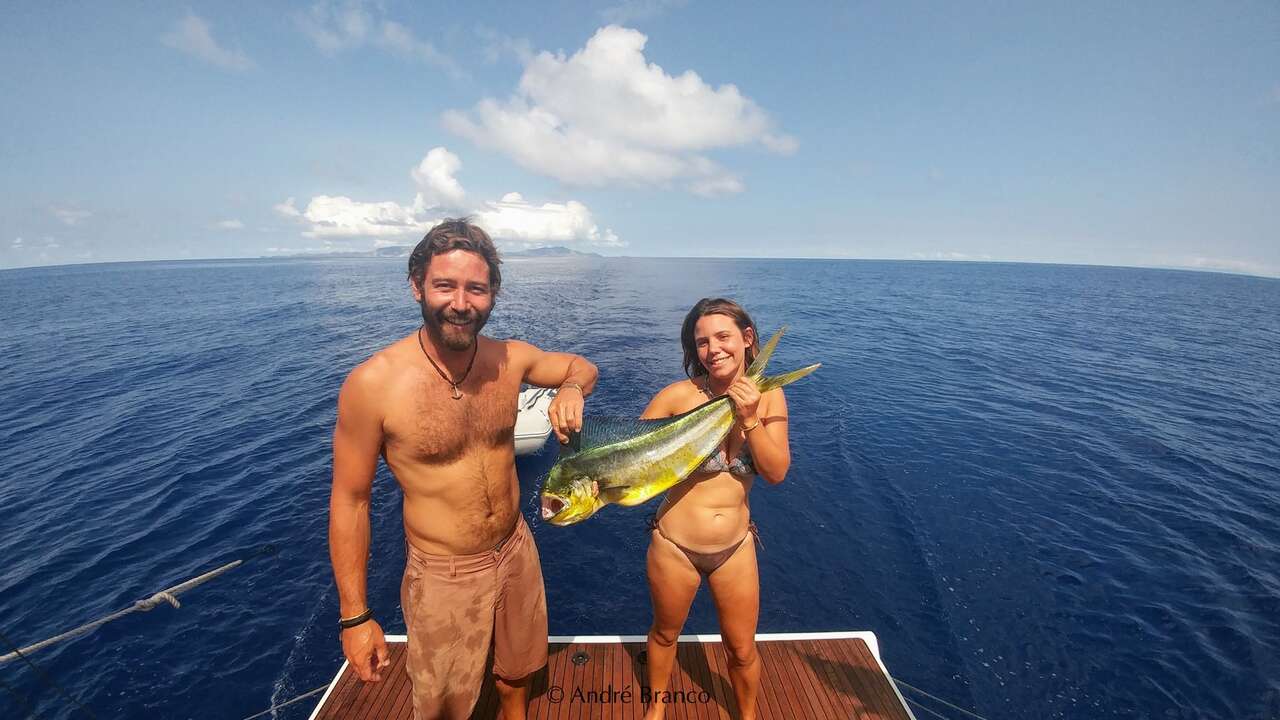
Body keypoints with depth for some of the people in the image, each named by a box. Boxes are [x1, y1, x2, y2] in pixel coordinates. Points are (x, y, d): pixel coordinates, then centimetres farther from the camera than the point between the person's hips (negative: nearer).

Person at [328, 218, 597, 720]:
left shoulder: (510, 359, -10)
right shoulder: (373, 383, -21)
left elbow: (582, 366, 7)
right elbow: (349, 500, -12)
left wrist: (571, 389, -17)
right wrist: (354, 617, -7)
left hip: (517, 553, 4)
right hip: (443, 576, -3)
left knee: (516, 676, 27)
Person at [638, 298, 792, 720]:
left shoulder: (768, 396, -8)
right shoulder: (680, 395, -18)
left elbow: (777, 472, -12)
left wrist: (750, 419, -25)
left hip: (736, 547, 2)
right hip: (674, 545, -1)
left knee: (742, 650, 20)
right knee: (665, 634, 24)